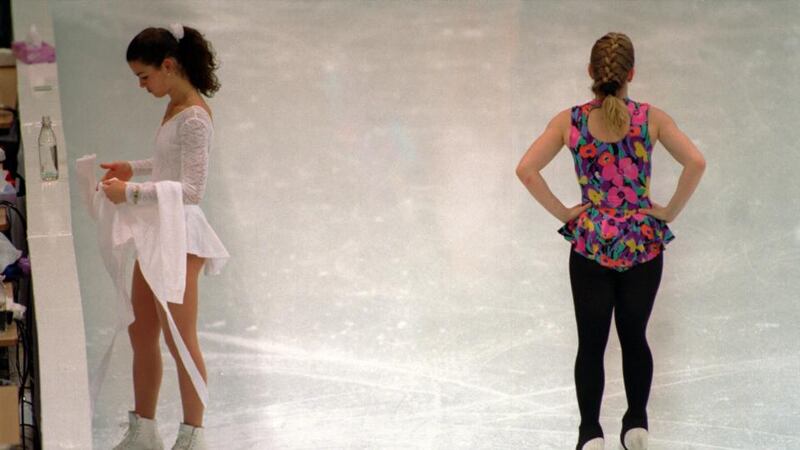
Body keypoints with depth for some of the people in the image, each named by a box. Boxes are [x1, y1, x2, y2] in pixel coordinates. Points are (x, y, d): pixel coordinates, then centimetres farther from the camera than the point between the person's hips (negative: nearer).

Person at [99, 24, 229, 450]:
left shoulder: (194, 116, -19)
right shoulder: (174, 107, 8)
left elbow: (191, 188, -22)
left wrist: (132, 193, -22)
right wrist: (132, 168, 10)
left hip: (179, 232, -9)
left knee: (179, 339, 0)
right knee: (141, 334, 14)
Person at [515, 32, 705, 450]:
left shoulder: (569, 121, -6)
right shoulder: (651, 118, -7)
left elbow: (526, 169, -13)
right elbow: (695, 163, -17)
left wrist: (562, 212, -4)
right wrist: (671, 211, -5)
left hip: (590, 243, 0)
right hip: (642, 244, 0)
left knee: (591, 344, 10)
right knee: (634, 337, 18)